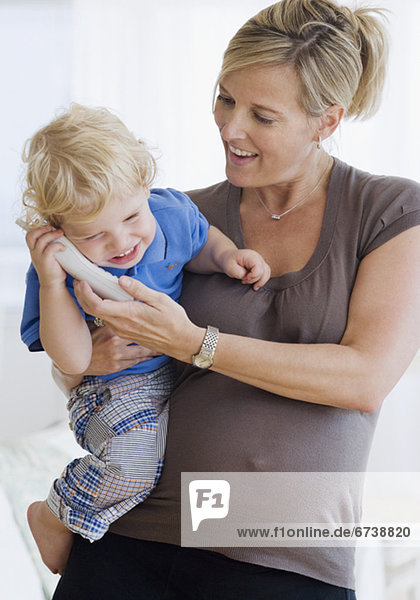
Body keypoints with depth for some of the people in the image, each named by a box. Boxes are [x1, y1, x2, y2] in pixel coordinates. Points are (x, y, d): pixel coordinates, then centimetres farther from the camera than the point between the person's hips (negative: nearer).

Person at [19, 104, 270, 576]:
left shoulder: (173, 212, -13)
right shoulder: (62, 271, -24)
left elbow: (200, 244, 12)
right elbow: (73, 360, -29)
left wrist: (227, 257, -10)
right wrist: (51, 281, -37)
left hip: (183, 359, 7)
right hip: (113, 387, -6)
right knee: (134, 455, -30)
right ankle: (53, 517, -2)